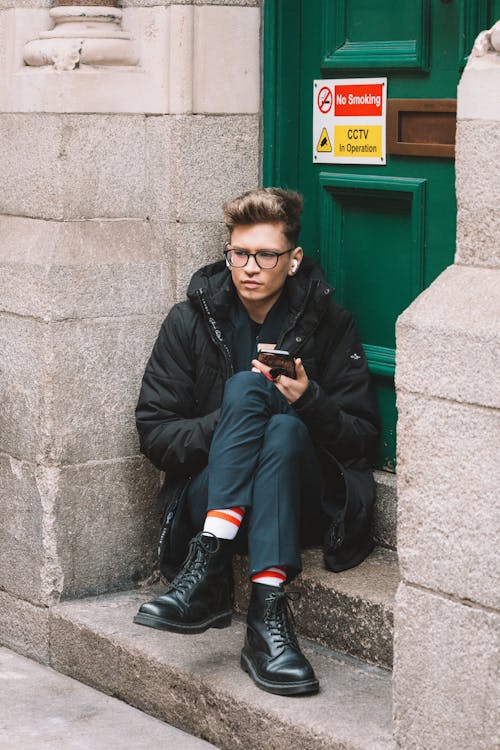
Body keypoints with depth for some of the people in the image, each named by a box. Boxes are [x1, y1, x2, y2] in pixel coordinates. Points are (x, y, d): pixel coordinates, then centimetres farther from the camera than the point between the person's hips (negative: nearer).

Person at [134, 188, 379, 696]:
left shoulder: (329, 324, 5)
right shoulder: (191, 321, 6)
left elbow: (362, 439, 3)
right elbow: (154, 435, 1)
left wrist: (310, 402, -16)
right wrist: (231, 422, -15)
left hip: (301, 505, 0)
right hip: (207, 499, 0)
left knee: (285, 429, -33)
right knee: (246, 387, -29)